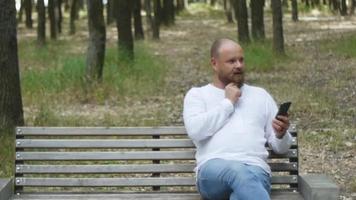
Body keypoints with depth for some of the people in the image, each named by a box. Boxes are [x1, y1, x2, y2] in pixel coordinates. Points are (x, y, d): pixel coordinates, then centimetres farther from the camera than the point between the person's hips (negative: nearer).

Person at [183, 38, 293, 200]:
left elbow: (280, 147, 22)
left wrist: (281, 134, -4)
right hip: (213, 169, -2)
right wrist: (228, 103, 6)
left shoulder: (260, 95, 27)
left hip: (255, 168, 2)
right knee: (240, 174, -42)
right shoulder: (197, 94, 20)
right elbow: (195, 131, -3)